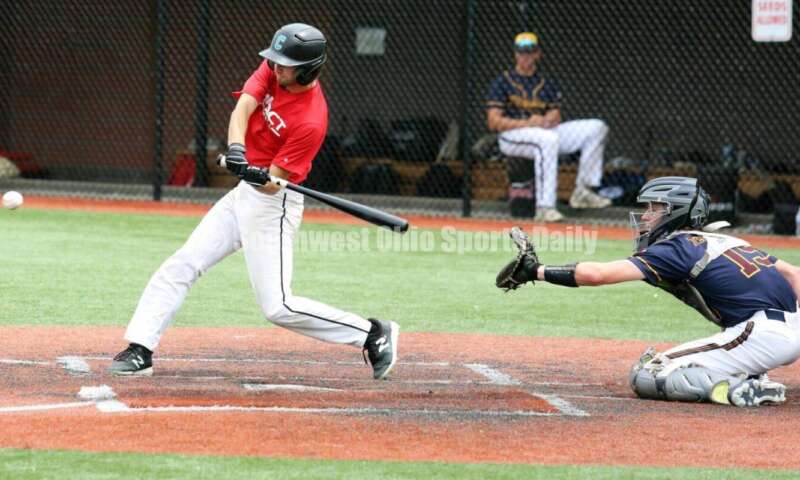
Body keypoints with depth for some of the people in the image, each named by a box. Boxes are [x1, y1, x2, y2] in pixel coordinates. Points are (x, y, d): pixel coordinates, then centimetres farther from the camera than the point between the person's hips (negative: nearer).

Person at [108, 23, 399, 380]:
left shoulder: (311, 120, -24)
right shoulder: (272, 70, -4)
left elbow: (271, 185, -22)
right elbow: (242, 109, -17)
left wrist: (260, 176, -45)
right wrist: (236, 149, -36)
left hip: (271, 205, -8)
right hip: (243, 193, 8)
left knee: (278, 308, -11)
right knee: (179, 267, 1)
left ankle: (373, 334, 0)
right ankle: (140, 350, 3)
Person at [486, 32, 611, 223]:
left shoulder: (547, 84, 17)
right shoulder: (503, 82, 1)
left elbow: (556, 117, 13)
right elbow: (493, 122, -7)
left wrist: (552, 119, -13)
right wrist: (527, 123, -18)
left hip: (544, 131, 6)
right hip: (511, 136, -6)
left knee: (597, 128, -6)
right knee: (548, 139, -41)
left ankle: (583, 191, -6)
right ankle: (544, 207, -46)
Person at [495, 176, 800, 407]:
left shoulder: (676, 248, -1)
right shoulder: (724, 240, 23)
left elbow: (595, 274, -9)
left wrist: (536, 271, 0)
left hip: (763, 336, -9)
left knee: (645, 377, -3)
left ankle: (741, 390, -15)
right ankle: (752, 379, 12)